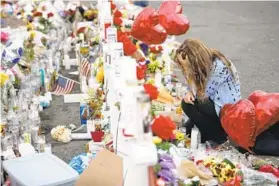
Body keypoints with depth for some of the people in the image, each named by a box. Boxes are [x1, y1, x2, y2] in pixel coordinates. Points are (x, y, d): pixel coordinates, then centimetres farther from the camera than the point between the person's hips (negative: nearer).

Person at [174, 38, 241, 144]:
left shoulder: (218, 67, -25)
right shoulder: (203, 63, 0)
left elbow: (205, 93, -21)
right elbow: (192, 87, 8)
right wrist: (189, 93, -15)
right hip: (215, 103, 8)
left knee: (187, 105, -19)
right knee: (187, 128, 3)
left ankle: (218, 136, -8)